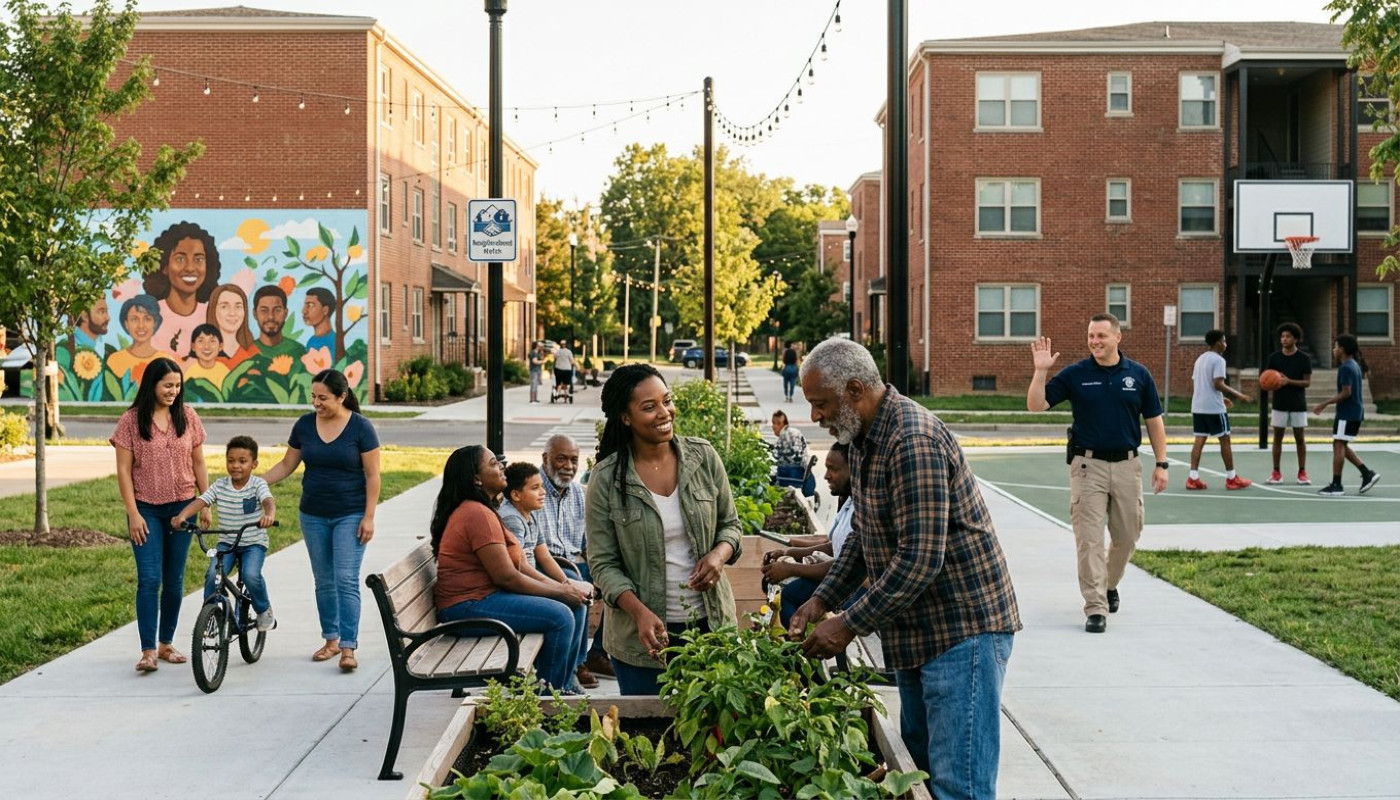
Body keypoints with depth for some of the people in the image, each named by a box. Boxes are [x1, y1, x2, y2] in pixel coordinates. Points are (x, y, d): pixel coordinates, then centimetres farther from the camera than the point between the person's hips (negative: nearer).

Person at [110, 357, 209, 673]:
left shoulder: (187, 417, 3)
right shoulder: (131, 420, -5)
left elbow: (198, 463, 9)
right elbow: (124, 469, -5)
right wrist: (133, 513, -10)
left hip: (182, 507, 3)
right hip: (146, 510, -3)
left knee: (174, 580, 9)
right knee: (149, 579, -10)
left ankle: (166, 644, 21)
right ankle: (148, 651, -8)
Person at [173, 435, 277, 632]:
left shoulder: (258, 485, -8)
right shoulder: (220, 486, 1)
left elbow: (268, 501, -27)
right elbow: (200, 501, -10)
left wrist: (269, 515, -51)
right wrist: (182, 516, -30)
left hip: (254, 543, -3)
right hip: (227, 542, 3)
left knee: (250, 575, -27)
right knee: (213, 575, -21)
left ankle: (264, 611, 0)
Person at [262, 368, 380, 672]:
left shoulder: (360, 427, -10)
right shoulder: (304, 425, 1)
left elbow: (372, 475, -8)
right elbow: (287, 465, 10)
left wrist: (369, 516, -13)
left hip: (350, 516, -4)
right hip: (314, 516, 4)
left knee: (346, 580, -10)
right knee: (323, 581, 11)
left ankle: (348, 647, -10)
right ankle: (331, 639, 23)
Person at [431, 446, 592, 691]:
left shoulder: (480, 510, 17)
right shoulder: (477, 514, -18)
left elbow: (518, 564, 14)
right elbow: (506, 577, -21)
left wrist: (559, 586, 1)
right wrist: (561, 592, -12)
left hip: (485, 595, 11)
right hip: (467, 606, -11)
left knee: (576, 604, 6)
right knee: (560, 616, -22)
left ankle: (564, 685, 14)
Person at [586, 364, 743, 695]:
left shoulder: (703, 457, -1)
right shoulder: (606, 479, -9)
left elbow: (729, 524, 9)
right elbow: (603, 563, -7)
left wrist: (719, 554, -13)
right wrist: (640, 612, -22)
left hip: (711, 623, 2)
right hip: (641, 636, -2)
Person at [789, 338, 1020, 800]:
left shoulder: (914, 442, -24)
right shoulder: (864, 438, 9)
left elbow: (920, 559, -27)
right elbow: (863, 537, 18)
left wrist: (849, 625, -21)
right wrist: (821, 600, 6)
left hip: (963, 628, -10)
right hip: (916, 631, 10)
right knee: (919, 763, 17)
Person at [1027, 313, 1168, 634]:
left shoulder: (1138, 375, 3)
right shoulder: (1075, 374, 0)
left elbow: (1154, 421, 8)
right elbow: (1036, 404, -3)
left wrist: (1161, 463, 3)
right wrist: (1041, 370, -17)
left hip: (1127, 465, 2)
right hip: (1088, 465, -2)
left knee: (1127, 536, 11)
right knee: (1089, 539, -5)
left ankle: (1109, 586, 36)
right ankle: (1095, 607, -2)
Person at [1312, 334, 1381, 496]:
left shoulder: (1346, 368, -16)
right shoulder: (1355, 365, 15)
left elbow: (1346, 393, -22)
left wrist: (1325, 403, -18)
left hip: (1347, 414, -10)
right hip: (1355, 412, 10)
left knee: (1339, 446, -5)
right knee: (1342, 446, 16)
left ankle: (1336, 485, -3)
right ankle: (1368, 473, 13)